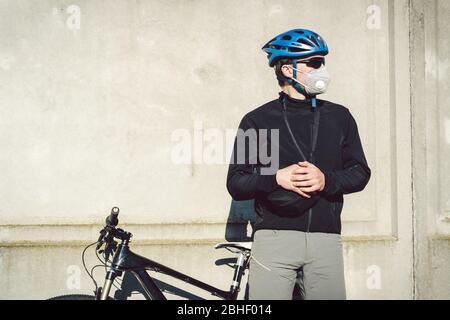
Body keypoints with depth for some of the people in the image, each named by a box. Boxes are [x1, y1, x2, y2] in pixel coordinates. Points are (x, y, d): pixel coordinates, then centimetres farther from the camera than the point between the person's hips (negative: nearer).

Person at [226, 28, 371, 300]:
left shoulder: (339, 117, 13)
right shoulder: (257, 121, 6)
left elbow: (361, 173, 12)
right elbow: (235, 185, 4)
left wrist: (326, 180, -8)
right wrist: (277, 178, -15)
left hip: (327, 239, 2)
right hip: (274, 235, -2)